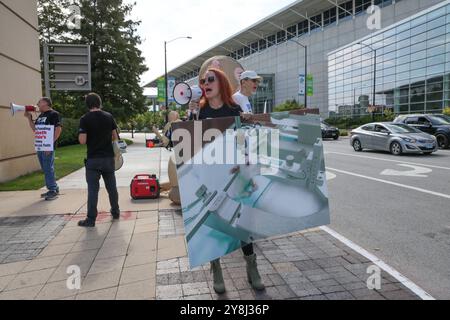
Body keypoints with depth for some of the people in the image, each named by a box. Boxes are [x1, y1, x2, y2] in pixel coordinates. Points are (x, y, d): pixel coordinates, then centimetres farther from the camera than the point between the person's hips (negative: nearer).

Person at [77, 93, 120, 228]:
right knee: (111, 186, 14)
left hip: (93, 158, -3)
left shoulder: (84, 119, -9)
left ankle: (91, 219, 4)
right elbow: (115, 137, 6)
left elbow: (82, 141, -13)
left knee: (93, 189, 1)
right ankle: (116, 212, 26)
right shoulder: (109, 116, 2)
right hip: (108, 157, 3)